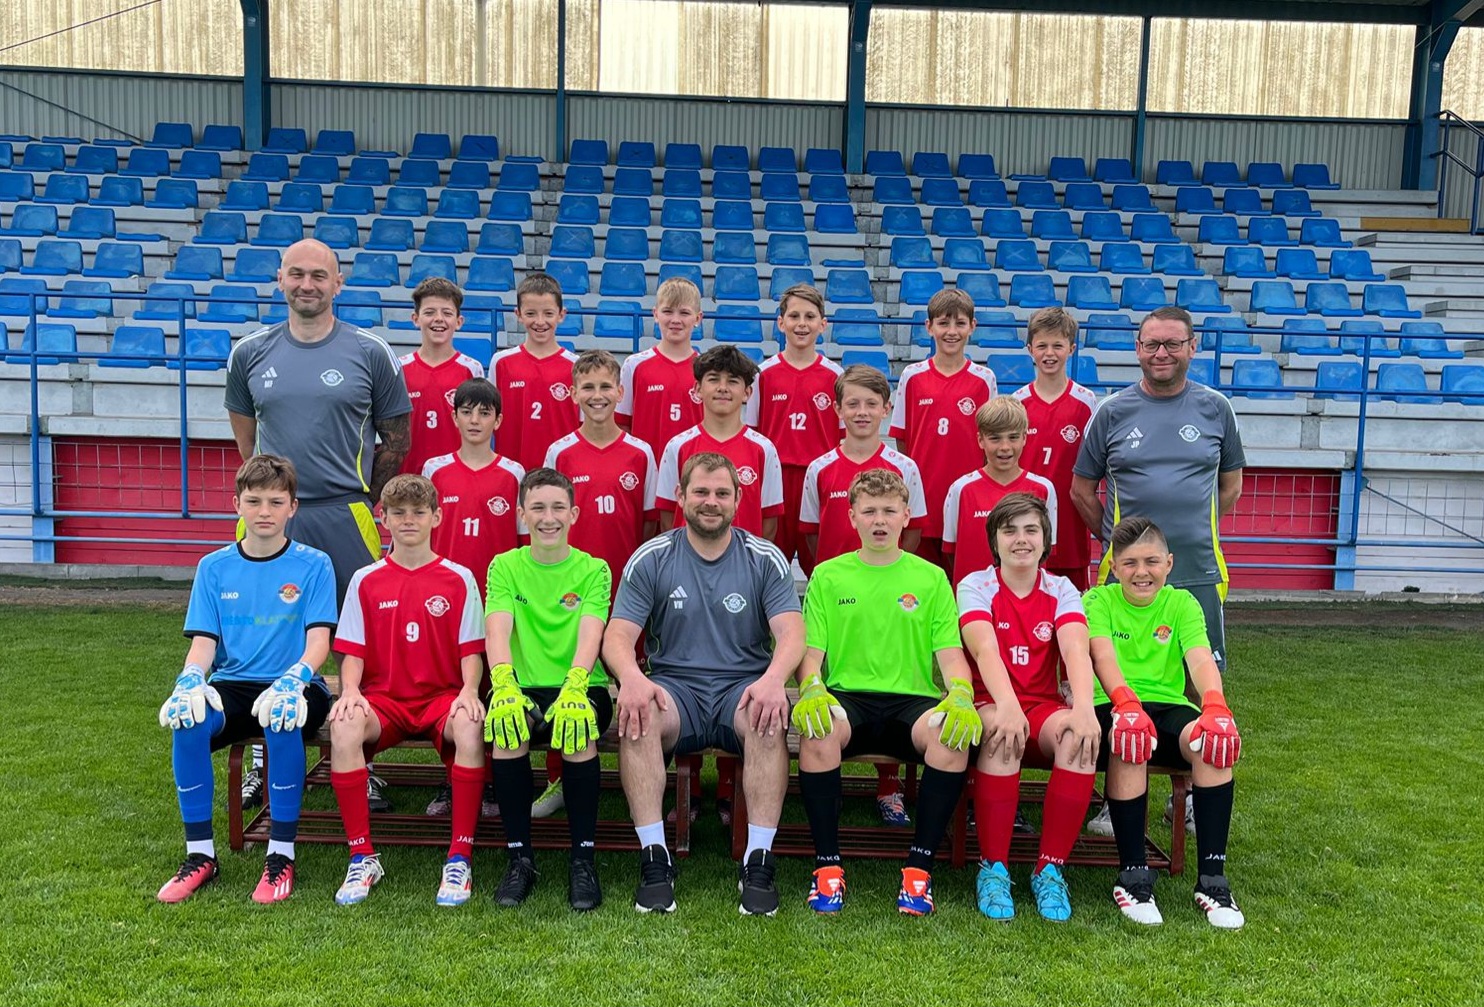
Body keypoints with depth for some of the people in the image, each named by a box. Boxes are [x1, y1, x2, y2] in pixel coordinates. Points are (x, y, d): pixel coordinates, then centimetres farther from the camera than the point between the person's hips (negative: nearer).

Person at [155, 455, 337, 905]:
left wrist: (291, 680, -27)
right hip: (232, 685, 3)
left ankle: (281, 855, -22)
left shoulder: (313, 565, 1)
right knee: (187, 720, -29)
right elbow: (203, 641, 4)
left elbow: (318, 641, -7)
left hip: (294, 686, -3)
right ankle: (199, 854, -12)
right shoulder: (214, 567, 9)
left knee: (282, 718, -36)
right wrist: (190, 681, -18)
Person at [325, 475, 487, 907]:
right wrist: (350, 690, -12)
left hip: (443, 695, -1)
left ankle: (459, 859, -25)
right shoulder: (365, 580, 10)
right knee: (344, 726, -32)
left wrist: (469, 691, -16)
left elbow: (471, 650, 2)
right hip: (383, 697, 1)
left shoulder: (458, 579, 6)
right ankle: (362, 857, -19)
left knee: (470, 727, -35)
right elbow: (351, 651, 7)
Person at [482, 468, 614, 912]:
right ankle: (519, 856, -14)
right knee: (507, 726, -31)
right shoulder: (505, 566, 8)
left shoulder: (593, 570, 5)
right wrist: (503, 684, -30)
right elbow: (497, 628, -9)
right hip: (524, 688, 1)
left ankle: (584, 858, -17)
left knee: (578, 726, -33)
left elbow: (589, 633, -12)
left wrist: (574, 688, -32)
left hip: (580, 686, -1)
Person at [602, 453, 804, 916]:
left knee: (770, 717, -34)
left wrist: (773, 679, -29)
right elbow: (617, 635, -1)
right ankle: (654, 858, -25)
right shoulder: (650, 558, 5)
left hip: (744, 686, 0)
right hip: (675, 687, 0)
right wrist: (631, 677, -26)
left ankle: (759, 859, -27)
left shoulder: (765, 558, 5)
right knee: (637, 714, -32)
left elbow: (791, 633, -6)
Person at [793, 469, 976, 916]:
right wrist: (812, 687, -15)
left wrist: (961, 693, -15)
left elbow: (950, 654, 7)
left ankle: (919, 868, -19)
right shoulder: (828, 576, 12)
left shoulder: (931, 578, 13)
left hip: (913, 700, 1)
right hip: (846, 697, 0)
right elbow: (812, 652, 7)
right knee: (816, 730, -35)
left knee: (953, 735, -32)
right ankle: (827, 866, -20)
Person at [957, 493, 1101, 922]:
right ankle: (993, 868, -25)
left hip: (1045, 706, 3)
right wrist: (1007, 705, -40)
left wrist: (1084, 707, -35)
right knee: (1002, 730, -38)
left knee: (1081, 736, -31)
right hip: (991, 704, -2)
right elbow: (985, 650, -20)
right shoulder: (975, 586, -1)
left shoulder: (1061, 591, 5)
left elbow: (1076, 651, -15)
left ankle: (1050, 869, -20)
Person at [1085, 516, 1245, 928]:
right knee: (1131, 741, -36)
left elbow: (1201, 659, -10)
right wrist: (1126, 703, -36)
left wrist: (1216, 706, -31)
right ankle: (1132, 875, -24)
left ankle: (1212, 878, -21)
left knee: (1214, 741, -30)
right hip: (1114, 707, -2)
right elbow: (1103, 656, -16)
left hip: (1168, 706, 2)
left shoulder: (1182, 604, 9)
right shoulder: (1099, 601, 4)